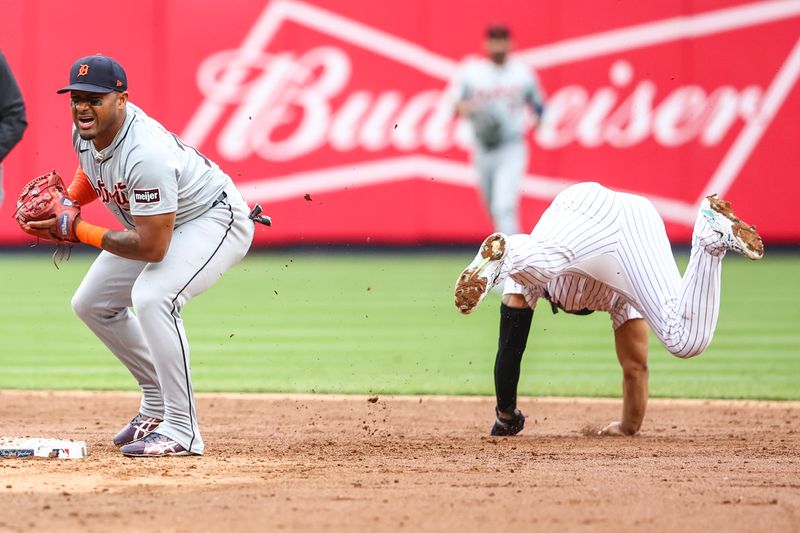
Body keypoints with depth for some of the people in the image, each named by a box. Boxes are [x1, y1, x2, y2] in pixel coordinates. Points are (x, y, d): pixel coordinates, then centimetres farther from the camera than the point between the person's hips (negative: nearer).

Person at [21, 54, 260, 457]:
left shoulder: (146, 154, -37)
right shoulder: (84, 131, -10)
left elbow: (152, 246, -35)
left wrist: (76, 231, -30)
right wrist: (67, 201, -6)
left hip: (214, 218, -10)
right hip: (156, 222, 10)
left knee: (152, 297, -32)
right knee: (91, 303, 11)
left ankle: (182, 431, -26)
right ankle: (158, 403, 24)